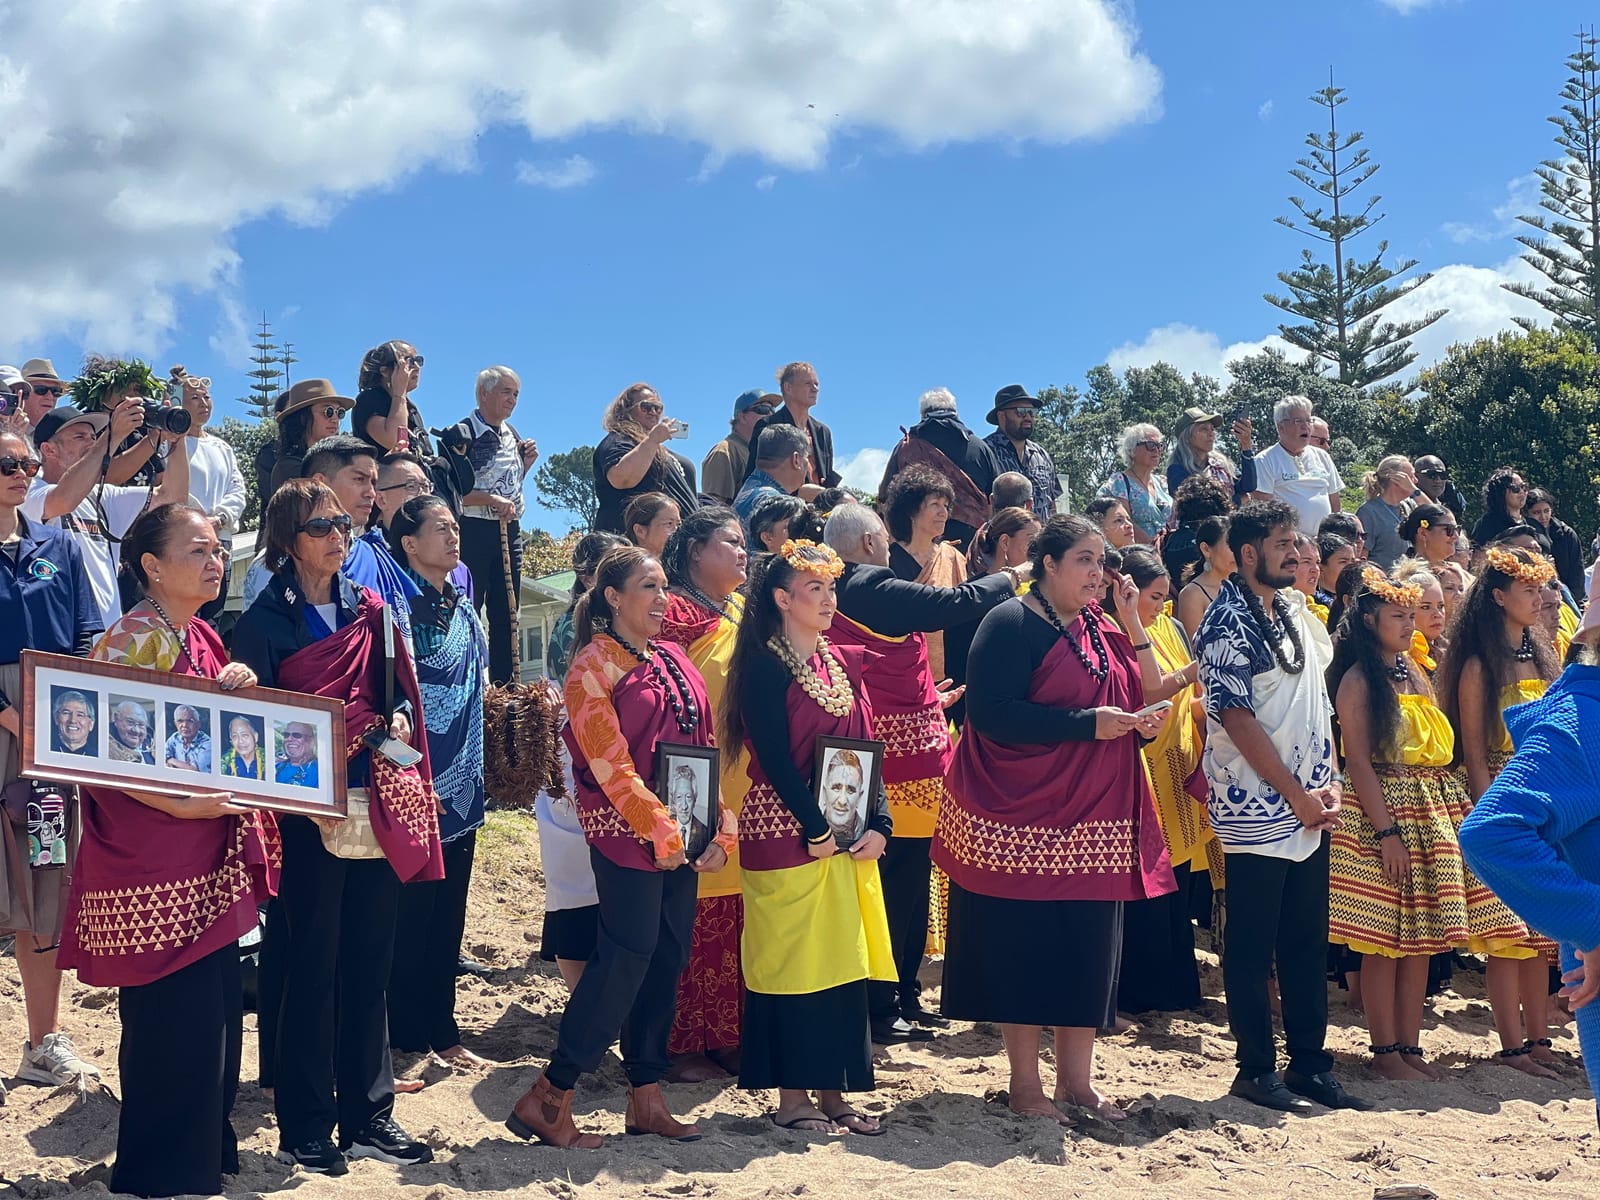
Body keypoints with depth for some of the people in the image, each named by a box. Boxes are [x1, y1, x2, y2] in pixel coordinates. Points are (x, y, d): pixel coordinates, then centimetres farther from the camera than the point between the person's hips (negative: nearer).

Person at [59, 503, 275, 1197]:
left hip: (211, 862, 8)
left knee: (216, 1013, 11)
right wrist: (181, 805, -27)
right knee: (170, 1020, -5)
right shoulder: (131, 640, -11)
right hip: (154, 862, -8)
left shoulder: (204, 640, 13)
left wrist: (242, 683, 1)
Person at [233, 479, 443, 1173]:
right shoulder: (265, 620, -2)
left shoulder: (369, 611, 12)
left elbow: (399, 691, 16)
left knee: (370, 962, 9)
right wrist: (297, 753, -20)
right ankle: (305, 1128, 11)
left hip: (378, 805, 5)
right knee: (313, 965, 0)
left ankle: (368, 1116, 19)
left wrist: (398, 721, -4)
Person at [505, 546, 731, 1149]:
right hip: (627, 832, -8)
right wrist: (659, 829, -16)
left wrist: (720, 828, 6)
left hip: (680, 832, 8)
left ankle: (646, 1099, 16)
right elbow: (608, 761, -14)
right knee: (627, 957, -10)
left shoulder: (673, 661, 15)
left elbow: (704, 748, 15)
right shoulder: (596, 663, -7)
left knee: (667, 959, 8)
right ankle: (547, 1099, -3)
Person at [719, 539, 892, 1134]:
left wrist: (877, 825, 0)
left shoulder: (845, 663, 13)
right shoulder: (765, 667, -8)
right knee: (792, 960, -2)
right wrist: (815, 829, -17)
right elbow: (774, 757, -15)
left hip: (850, 836, 7)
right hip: (787, 833, -7)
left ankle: (831, 1090, 17)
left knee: (844, 960, 8)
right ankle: (792, 1097, 7)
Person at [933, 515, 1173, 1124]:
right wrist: (1085, 724, -21)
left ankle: (1077, 1078, 19)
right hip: (1025, 818, -7)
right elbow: (990, 713, -20)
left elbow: (1145, 700, 11)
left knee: (1089, 949, 9)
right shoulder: (1012, 624, -8)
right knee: (1023, 950, -1)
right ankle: (1025, 1083, 10)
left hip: (1095, 818, 7)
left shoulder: (1098, 626, 14)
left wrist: (1133, 624, -2)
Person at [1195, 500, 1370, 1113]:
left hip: (1309, 811, 8)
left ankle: (1310, 1064, 19)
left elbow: (1316, 700, 16)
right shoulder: (1228, 624, -11)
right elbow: (1238, 718, -15)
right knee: (1252, 948, 1)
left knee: (1309, 943, 11)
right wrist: (1297, 794, -13)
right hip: (1257, 813, -7)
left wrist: (1328, 781, 4)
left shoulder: (1296, 609, 13)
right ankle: (1255, 1070, 10)